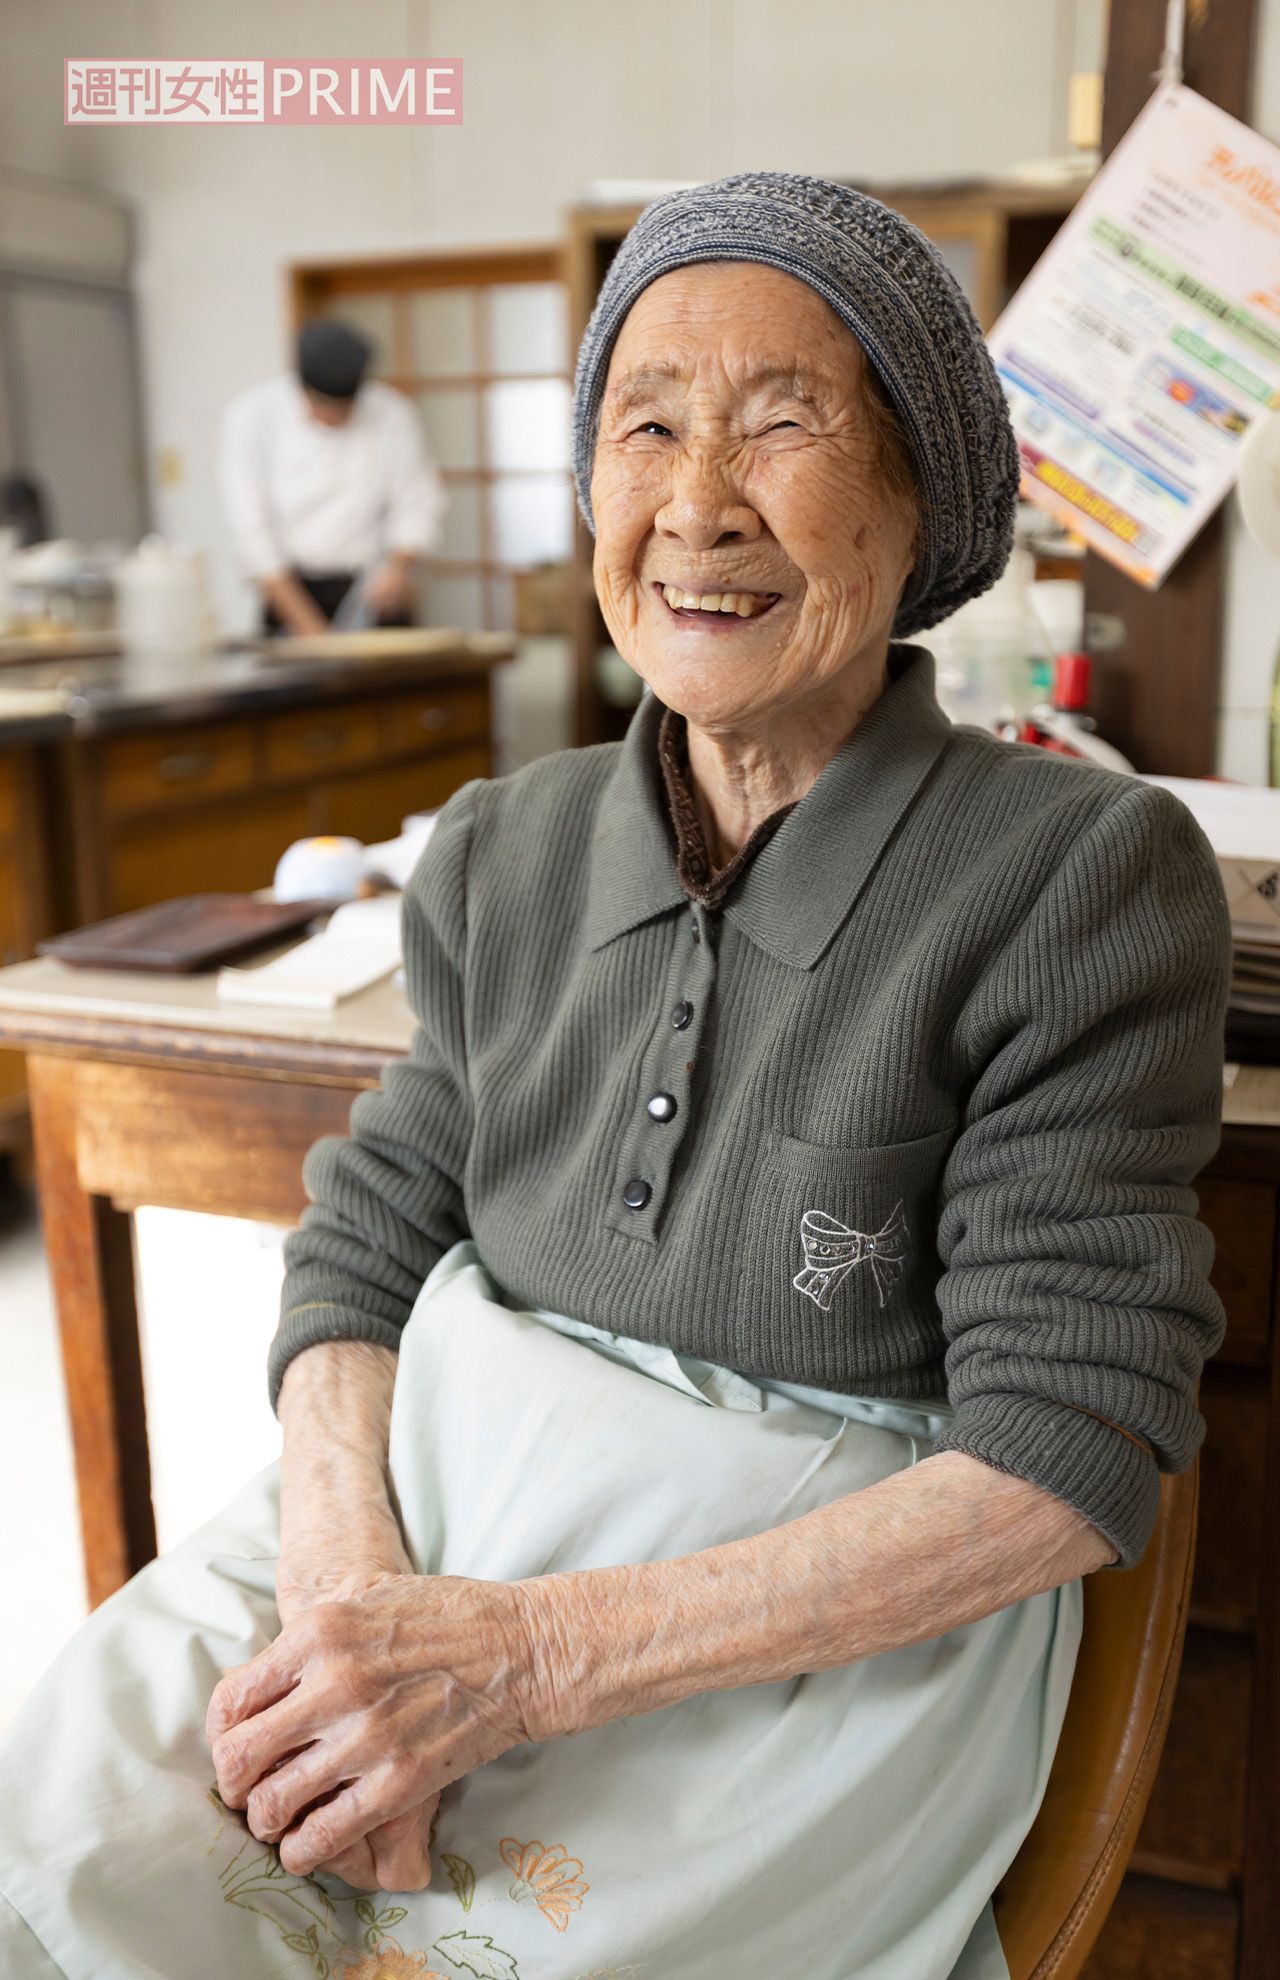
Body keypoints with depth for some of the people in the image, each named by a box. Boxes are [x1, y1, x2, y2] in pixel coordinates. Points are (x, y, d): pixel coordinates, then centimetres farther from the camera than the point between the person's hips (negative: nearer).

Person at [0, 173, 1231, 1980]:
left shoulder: (1092, 877, -13)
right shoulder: (505, 854, 2)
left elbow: (1068, 1454, -15)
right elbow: (367, 1245, 4)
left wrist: (534, 1655, -21)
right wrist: (351, 1574, -18)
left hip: (838, 1612, -3)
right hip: (436, 1495, 4)